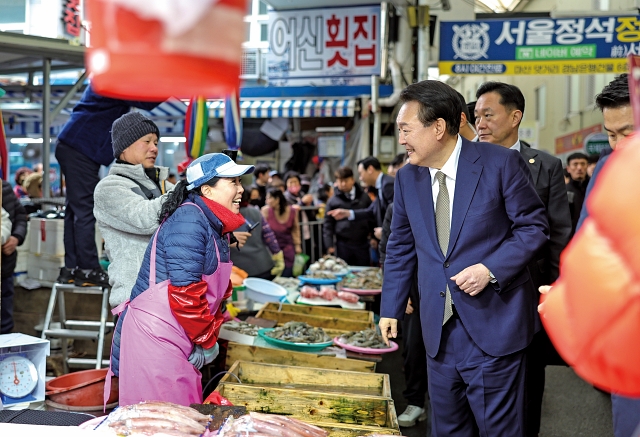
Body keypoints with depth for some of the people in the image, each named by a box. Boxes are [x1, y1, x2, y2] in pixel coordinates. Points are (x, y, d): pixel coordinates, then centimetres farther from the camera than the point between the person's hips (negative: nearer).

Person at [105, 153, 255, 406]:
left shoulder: (217, 226, 14)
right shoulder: (189, 220, -17)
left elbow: (217, 291, 19)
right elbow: (185, 291, -23)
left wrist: (210, 336, 8)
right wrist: (207, 341, -12)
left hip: (179, 338, 10)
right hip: (155, 335, -10)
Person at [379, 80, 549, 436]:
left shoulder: (501, 163, -10)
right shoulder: (407, 179, 6)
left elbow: (533, 227, -6)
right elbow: (401, 247, 15)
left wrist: (491, 269, -19)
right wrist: (391, 308, 11)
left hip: (492, 324, -5)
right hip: (439, 328, 5)